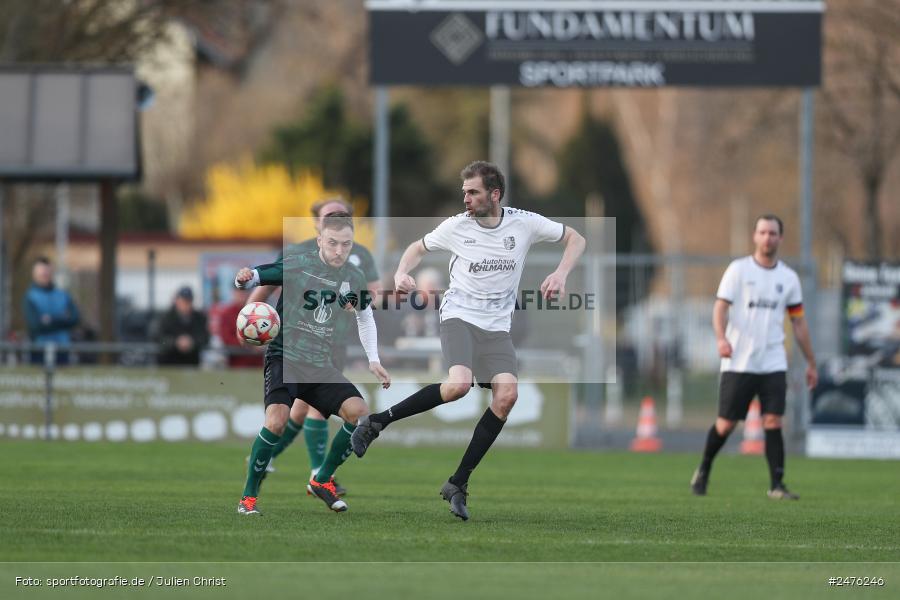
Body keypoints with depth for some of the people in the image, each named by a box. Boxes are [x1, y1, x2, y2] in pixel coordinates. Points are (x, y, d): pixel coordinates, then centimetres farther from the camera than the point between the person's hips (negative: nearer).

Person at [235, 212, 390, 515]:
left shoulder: (354, 278, 4)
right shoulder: (296, 264, -10)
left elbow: (365, 316, 22)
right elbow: (252, 277, -9)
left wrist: (373, 360, 14)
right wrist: (244, 278, -34)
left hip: (320, 365, 5)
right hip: (284, 357, -5)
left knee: (359, 412, -15)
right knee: (277, 420, -28)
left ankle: (322, 480, 7)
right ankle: (248, 497, -10)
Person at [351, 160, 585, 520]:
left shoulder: (524, 223, -2)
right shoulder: (456, 226, -2)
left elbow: (575, 238, 10)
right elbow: (419, 247, 16)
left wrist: (560, 274, -6)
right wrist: (401, 273, -4)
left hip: (497, 327, 2)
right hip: (459, 316, -2)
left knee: (507, 394, -21)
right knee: (459, 385, -31)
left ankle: (457, 484, -12)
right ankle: (376, 423, -15)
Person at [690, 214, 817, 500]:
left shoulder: (788, 278, 9)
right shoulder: (738, 270, 0)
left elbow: (798, 322, 15)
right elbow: (721, 306, -8)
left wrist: (810, 363, 15)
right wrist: (721, 338, -27)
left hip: (773, 364, 2)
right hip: (738, 363, -2)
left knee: (774, 422, -9)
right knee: (725, 424, 2)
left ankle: (777, 485, -5)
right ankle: (703, 471, 24)